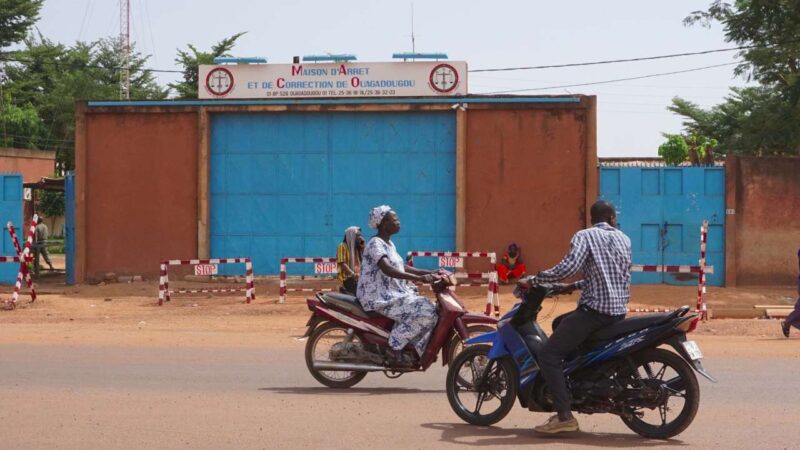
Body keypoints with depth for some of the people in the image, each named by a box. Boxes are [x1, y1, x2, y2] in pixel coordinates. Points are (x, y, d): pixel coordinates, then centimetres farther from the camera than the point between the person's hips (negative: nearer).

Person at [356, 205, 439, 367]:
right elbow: (387, 269, -29)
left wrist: (429, 273, 10)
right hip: (379, 298, -10)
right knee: (424, 311, -23)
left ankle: (416, 351, 2)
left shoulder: (389, 244, 18)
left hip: (394, 293, 10)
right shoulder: (375, 243, -14)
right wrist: (418, 278, -37)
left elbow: (403, 267, 21)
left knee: (430, 310, 1)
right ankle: (394, 350, -18)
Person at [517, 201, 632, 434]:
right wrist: (576, 285, 34)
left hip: (595, 309, -8)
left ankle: (565, 416, -21)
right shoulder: (624, 239, 17)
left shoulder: (585, 236, -4)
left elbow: (569, 266, -21)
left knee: (549, 355, -7)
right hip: (619, 310, 8)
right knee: (561, 324, 30)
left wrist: (533, 280, -13)